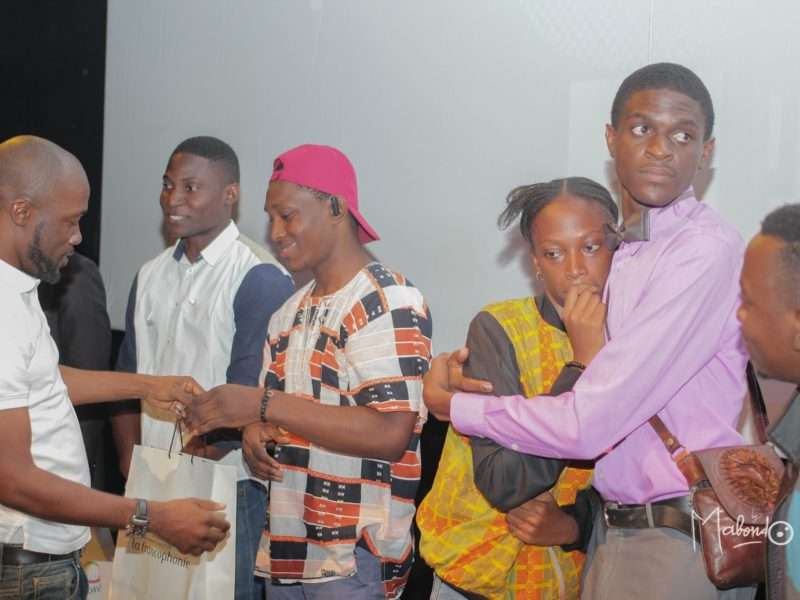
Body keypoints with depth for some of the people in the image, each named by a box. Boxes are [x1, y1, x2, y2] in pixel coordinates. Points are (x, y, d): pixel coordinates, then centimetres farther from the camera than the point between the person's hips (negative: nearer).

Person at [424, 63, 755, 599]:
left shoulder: (706, 250, -20)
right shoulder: (617, 252, 7)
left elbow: (585, 425, -23)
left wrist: (448, 403, -9)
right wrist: (466, 362, 1)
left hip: (682, 542, -7)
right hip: (615, 531, 7)